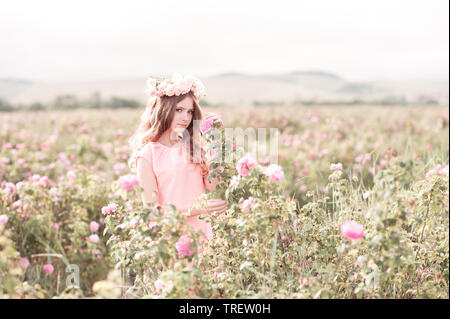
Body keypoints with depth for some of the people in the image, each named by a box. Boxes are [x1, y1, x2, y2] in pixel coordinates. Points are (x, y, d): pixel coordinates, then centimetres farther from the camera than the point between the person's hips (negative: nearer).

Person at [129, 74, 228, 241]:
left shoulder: (192, 146, 10)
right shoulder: (148, 154, -5)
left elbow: (212, 185, -2)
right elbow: (151, 209, -8)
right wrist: (196, 210, -18)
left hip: (201, 232, 4)